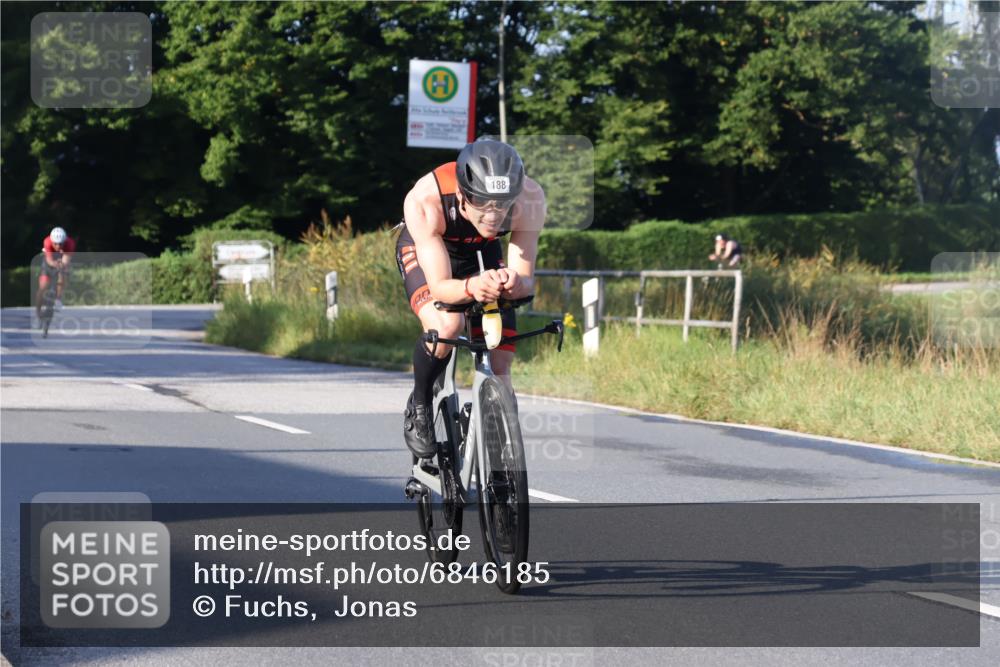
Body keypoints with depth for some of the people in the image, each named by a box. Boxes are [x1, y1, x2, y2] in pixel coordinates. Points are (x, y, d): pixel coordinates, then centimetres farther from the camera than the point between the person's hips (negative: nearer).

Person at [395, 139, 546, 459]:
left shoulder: (530, 198, -35)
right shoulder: (424, 201, -41)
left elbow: (526, 278, -30)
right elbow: (440, 286, -40)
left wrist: (516, 284, -54)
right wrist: (472, 287, -62)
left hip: (481, 253, 3)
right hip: (423, 251, -3)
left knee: (499, 367, -8)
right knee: (446, 325, -32)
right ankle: (418, 406, -5)